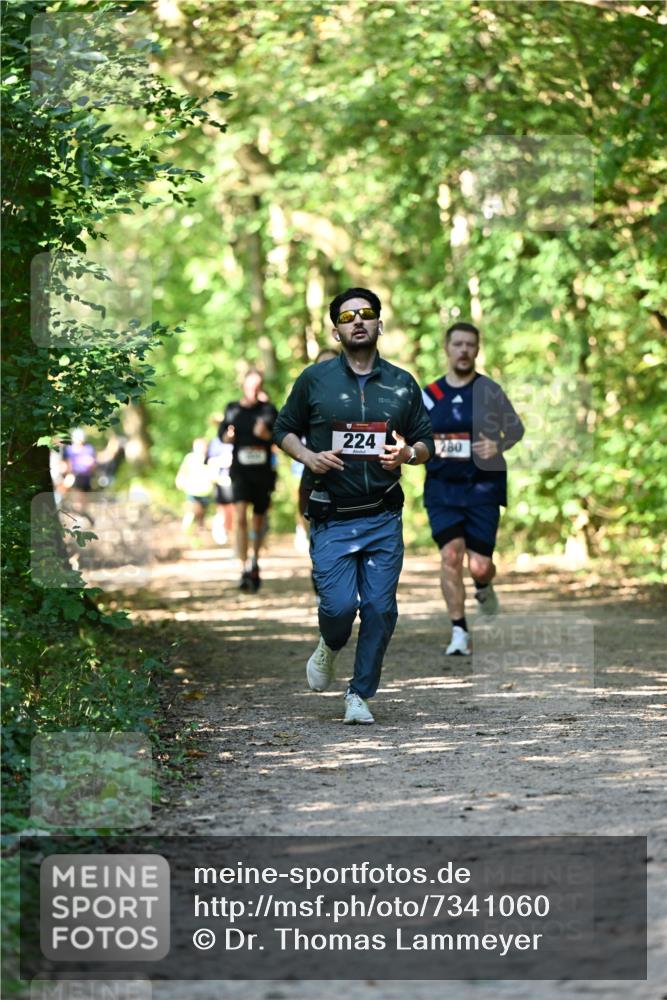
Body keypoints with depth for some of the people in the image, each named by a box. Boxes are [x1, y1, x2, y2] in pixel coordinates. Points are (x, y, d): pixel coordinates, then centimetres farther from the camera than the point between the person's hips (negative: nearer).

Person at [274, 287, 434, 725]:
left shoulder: (402, 384, 9)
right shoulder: (315, 379, 3)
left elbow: (426, 443, 14)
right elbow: (284, 429, 12)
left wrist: (409, 453, -9)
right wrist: (309, 457, -8)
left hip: (384, 519, 2)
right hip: (332, 520, -2)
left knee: (380, 608, -2)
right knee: (339, 604, -12)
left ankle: (361, 694, 13)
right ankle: (329, 648, 23)